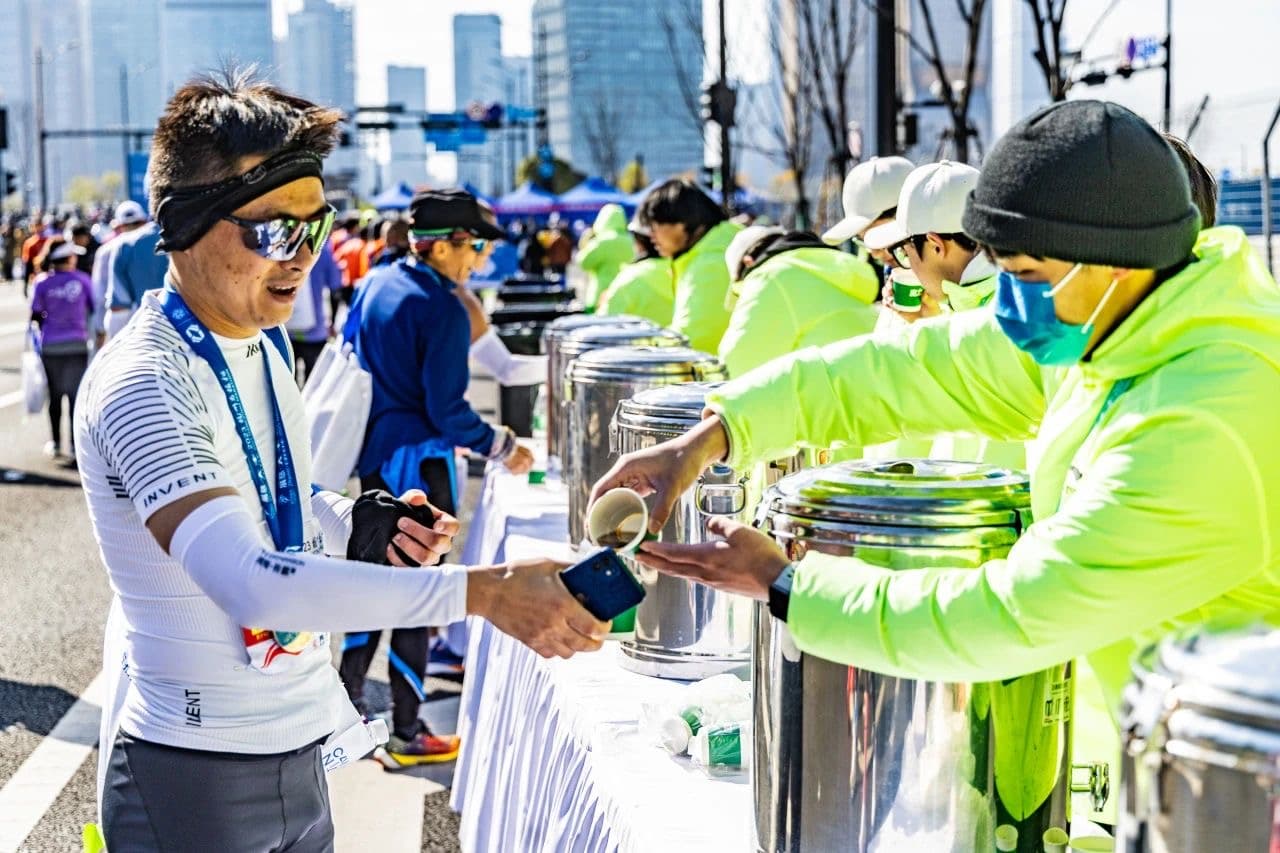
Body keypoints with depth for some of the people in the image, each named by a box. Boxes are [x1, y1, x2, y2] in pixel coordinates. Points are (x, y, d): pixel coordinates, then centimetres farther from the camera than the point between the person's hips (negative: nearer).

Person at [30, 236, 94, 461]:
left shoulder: (42, 282, -6)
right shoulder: (82, 280, -7)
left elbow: (36, 315, -4)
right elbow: (95, 308, 0)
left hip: (51, 346, 1)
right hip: (78, 344, -1)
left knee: (55, 395, 12)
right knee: (76, 394, 3)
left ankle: (55, 444, 19)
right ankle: (75, 446, 0)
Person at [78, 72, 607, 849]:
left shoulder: (265, 342, 6)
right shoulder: (145, 383, -22)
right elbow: (251, 581, -34)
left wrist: (356, 523, -2)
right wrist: (480, 590, -38)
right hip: (195, 775, -8)